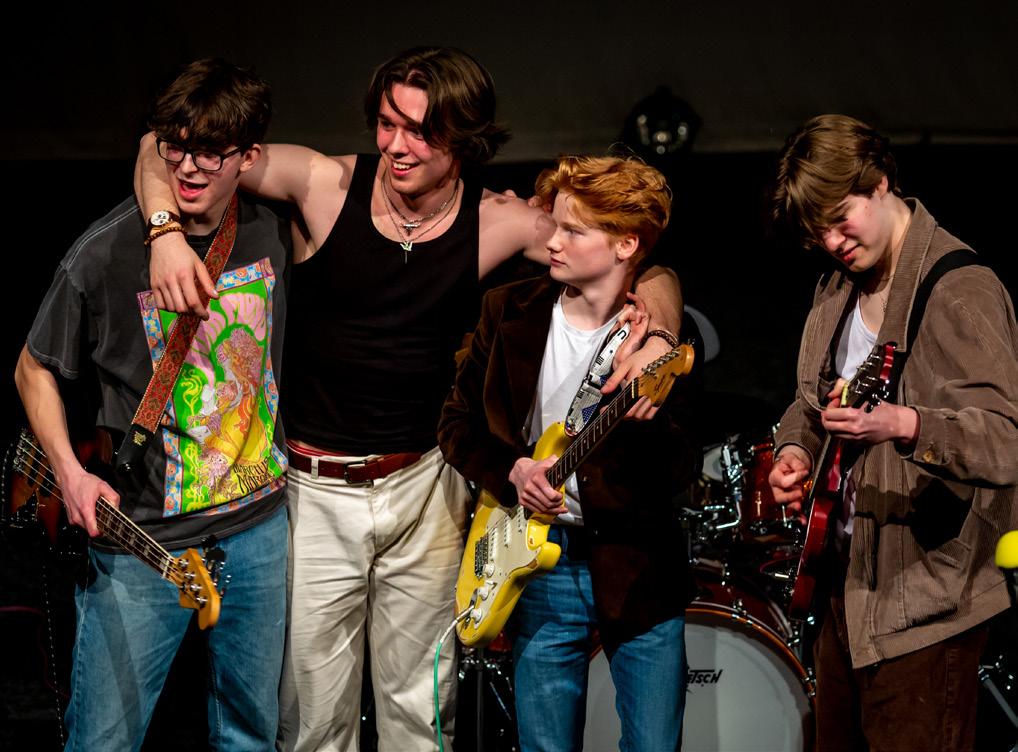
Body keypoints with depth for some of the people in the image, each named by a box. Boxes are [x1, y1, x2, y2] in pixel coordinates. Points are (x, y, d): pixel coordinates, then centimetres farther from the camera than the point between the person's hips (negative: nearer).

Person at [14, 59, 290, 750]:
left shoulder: (272, 234, 0)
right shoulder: (105, 254, -12)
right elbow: (35, 369, 1)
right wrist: (70, 472, -10)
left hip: (259, 524, 4)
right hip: (142, 536, -4)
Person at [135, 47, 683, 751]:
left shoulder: (499, 224, -6)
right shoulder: (326, 184, -10)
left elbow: (649, 271, -2)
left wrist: (656, 335, -23)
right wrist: (166, 234, -22)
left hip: (423, 488, 2)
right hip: (313, 488, -1)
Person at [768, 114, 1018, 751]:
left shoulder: (961, 291, -18)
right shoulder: (837, 290, 10)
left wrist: (900, 425, -42)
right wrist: (797, 449, 2)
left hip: (922, 607, -9)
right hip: (845, 586, 9)